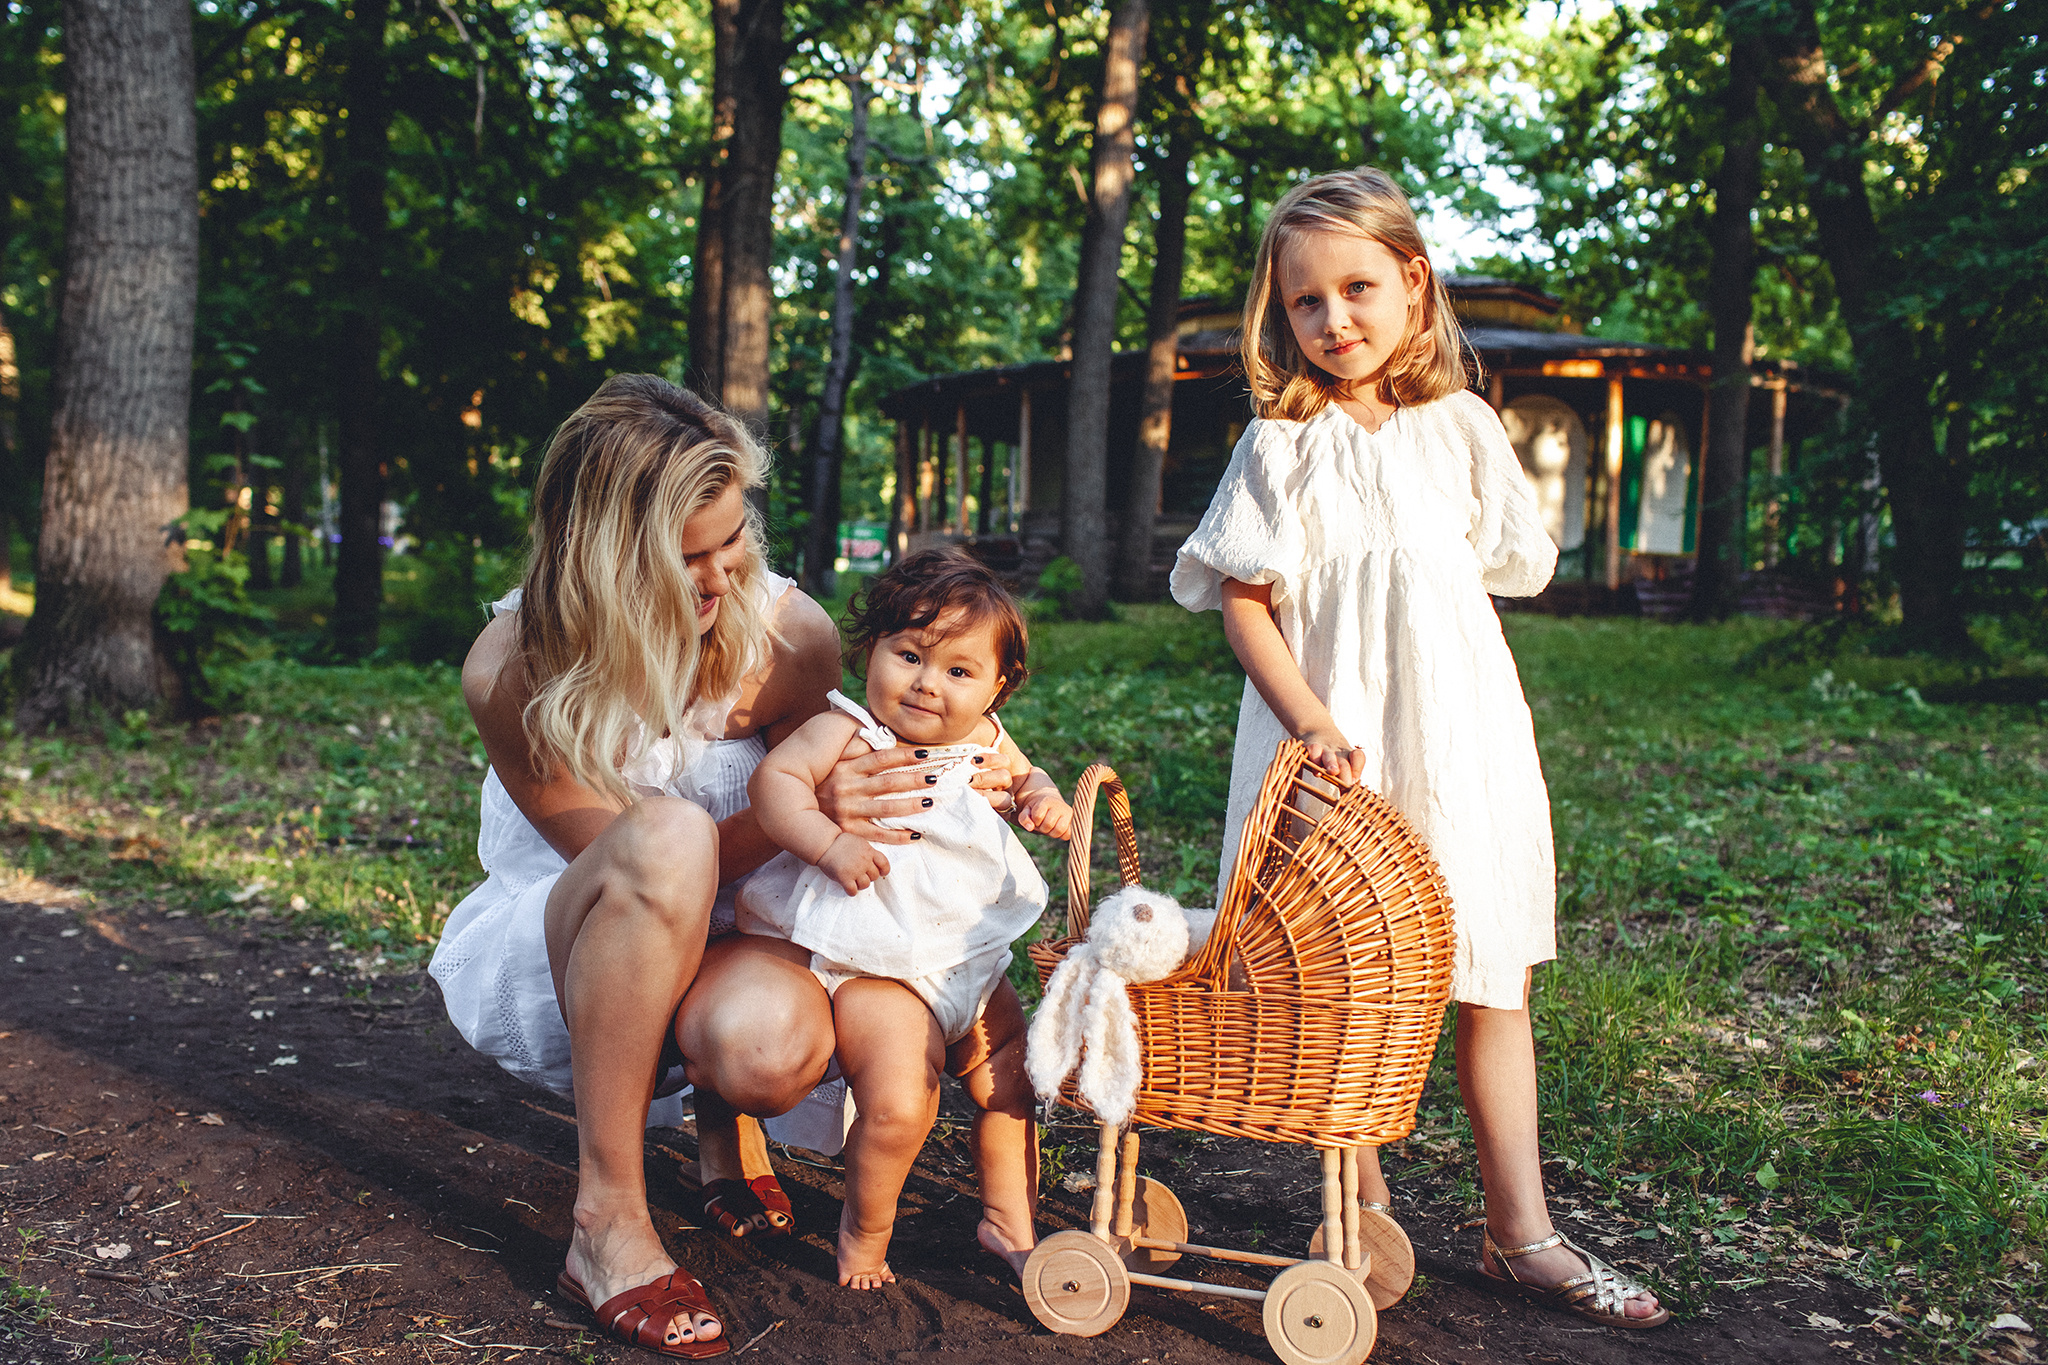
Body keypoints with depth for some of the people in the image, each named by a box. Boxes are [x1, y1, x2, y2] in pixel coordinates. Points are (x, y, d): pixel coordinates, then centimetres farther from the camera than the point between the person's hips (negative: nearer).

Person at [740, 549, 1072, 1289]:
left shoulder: (985, 742, 5)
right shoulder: (847, 731, -13)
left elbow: (1024, 776, 24)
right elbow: (774, 778, -21)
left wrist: (1045, 799, 1)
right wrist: (831, 844, -34)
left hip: (971, 960, 7)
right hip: (878, 968, -7)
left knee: (1010, 1090, 14)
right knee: (899, 1106, -19)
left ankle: (1008, 1220, 37)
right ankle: (864, 1231, 10)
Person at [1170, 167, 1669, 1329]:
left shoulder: (1462, 428, 6)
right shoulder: (1282, 447, -2)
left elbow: (1500, 572, 13)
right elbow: (1244, 602, -7)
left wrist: (1412, 627, 0)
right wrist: (1309, 720, -18)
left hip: (1460, 732, 3)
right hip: (1330, 738, -3)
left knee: (1494, 980, 7)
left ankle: (1521, 1233, 18)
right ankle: (1366, 1219, 20)